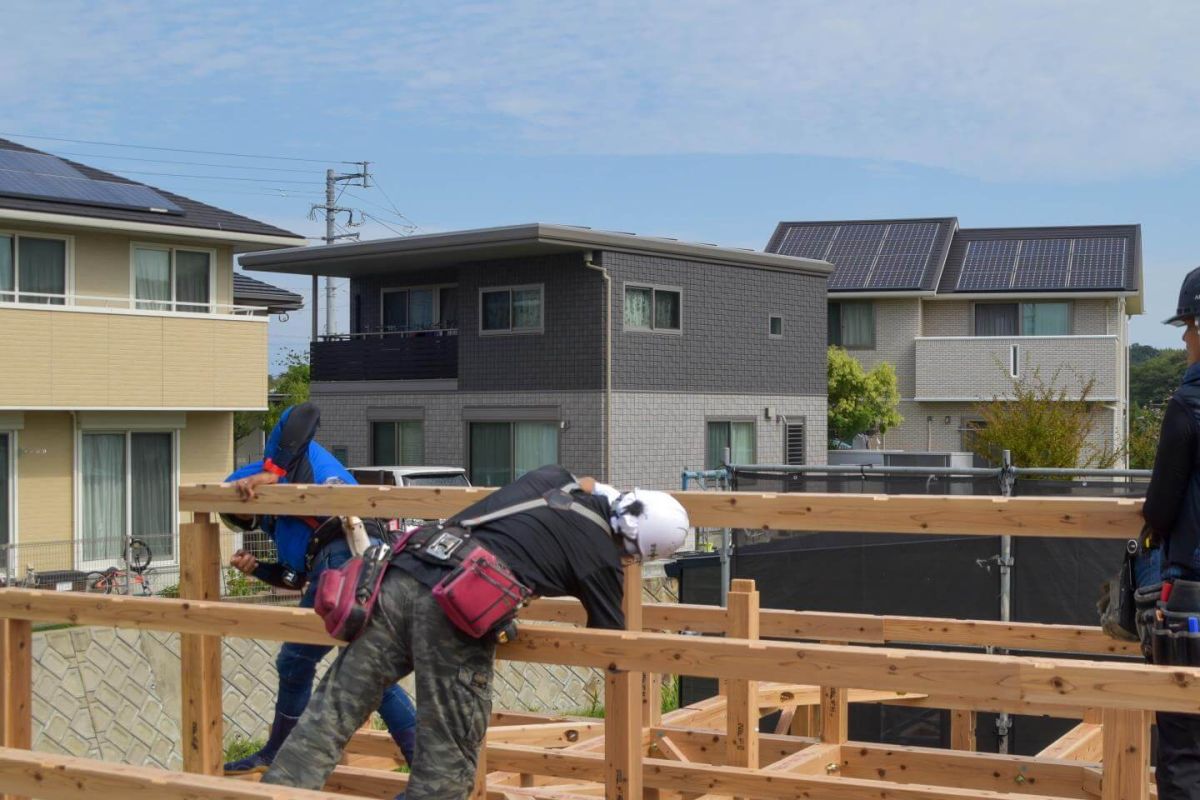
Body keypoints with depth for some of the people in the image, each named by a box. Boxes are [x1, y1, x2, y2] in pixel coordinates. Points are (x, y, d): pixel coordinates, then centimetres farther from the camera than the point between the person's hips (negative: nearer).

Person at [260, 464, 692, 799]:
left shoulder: (552, 477, 22)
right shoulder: (601, 556, 9)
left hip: (401, 578, 6)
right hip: (456, 611, -6)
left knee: (329, 716, 7)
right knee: (448, 761, 6)